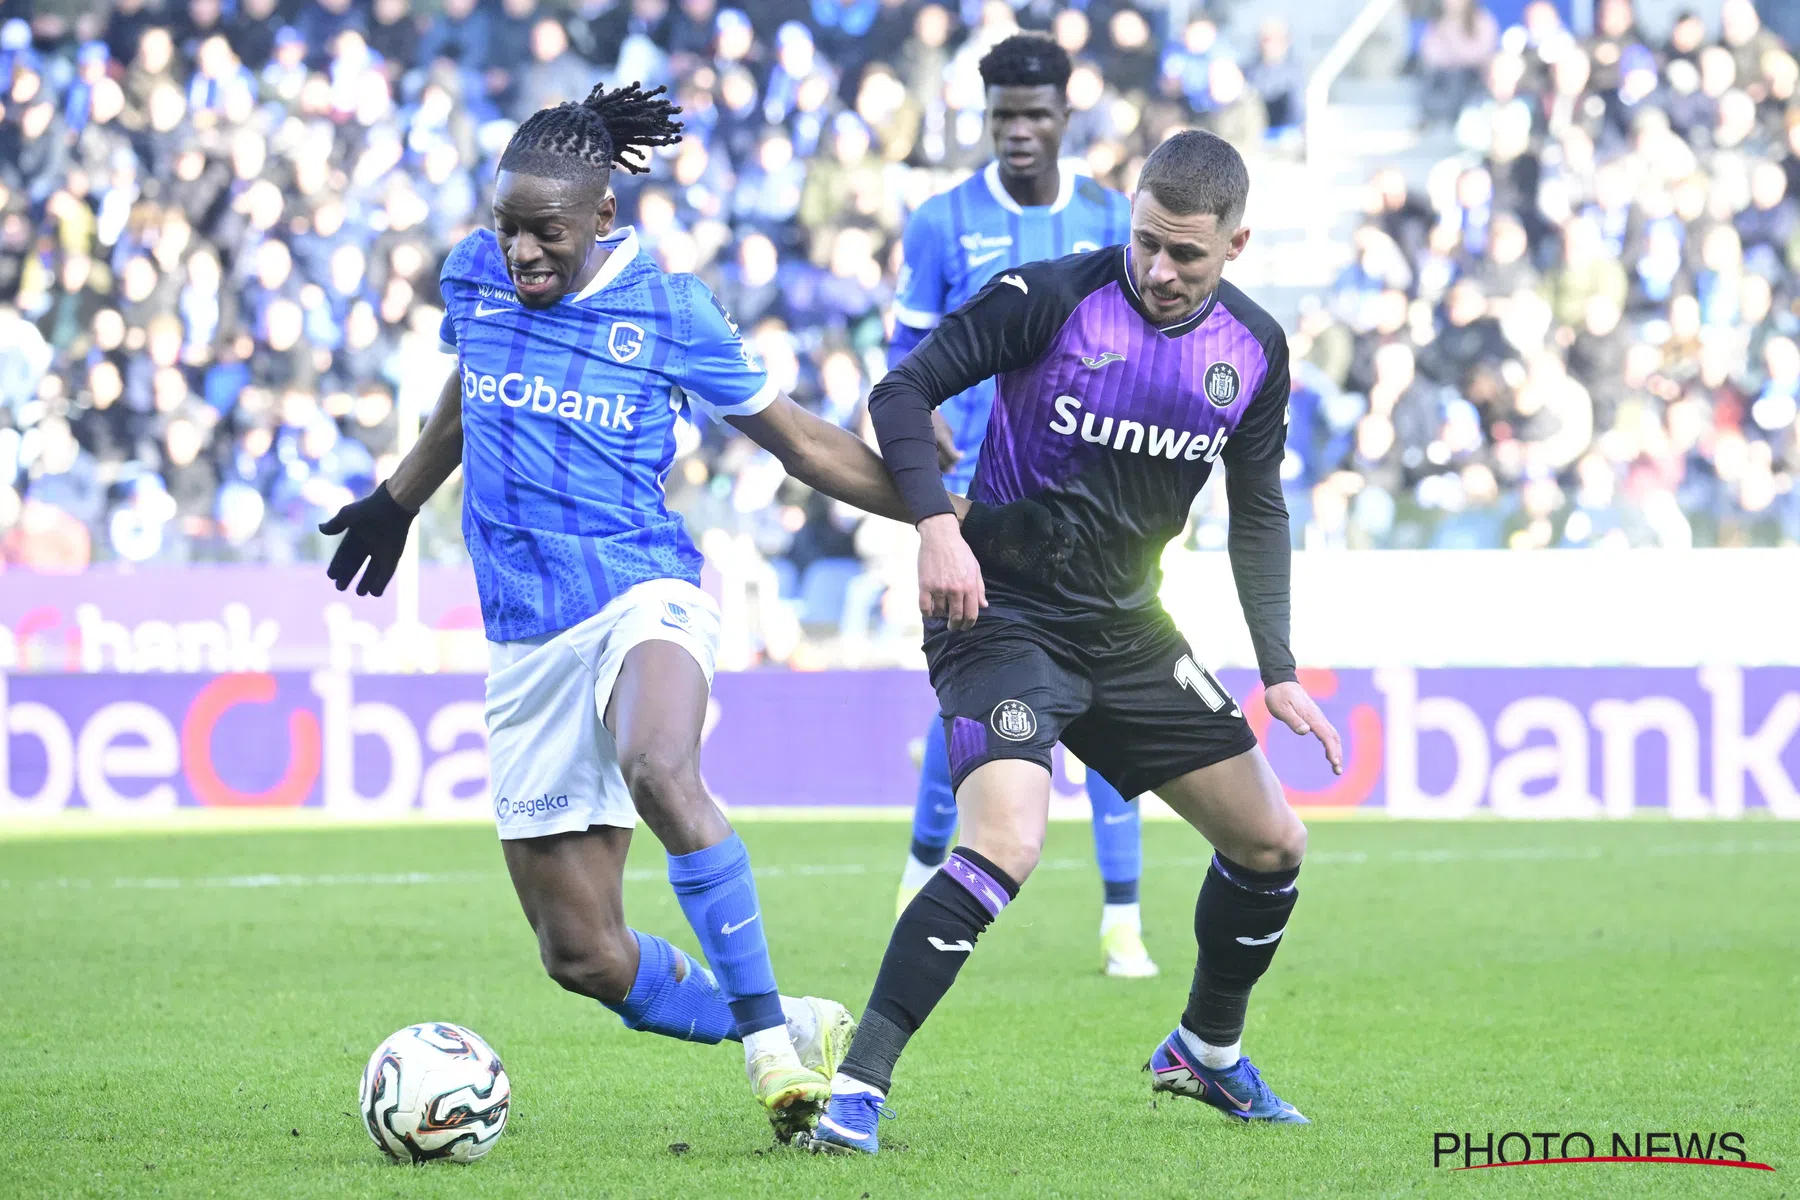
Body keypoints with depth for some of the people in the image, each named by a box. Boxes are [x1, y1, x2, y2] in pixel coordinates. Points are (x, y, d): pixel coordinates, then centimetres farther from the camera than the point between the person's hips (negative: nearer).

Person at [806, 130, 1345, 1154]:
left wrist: (1280, 670, 5)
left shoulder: (1254, 349, 1)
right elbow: (905, 391, -11)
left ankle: (1207, 1053, 36)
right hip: (1005, 614, -6)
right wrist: (936, 522, -26)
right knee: (1005, 848, -28)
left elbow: (1258, 513, 12)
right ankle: (857, 1087, -25)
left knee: (1272, 845, 11)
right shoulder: (1052, 297, -15)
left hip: (1128, 629, 6)